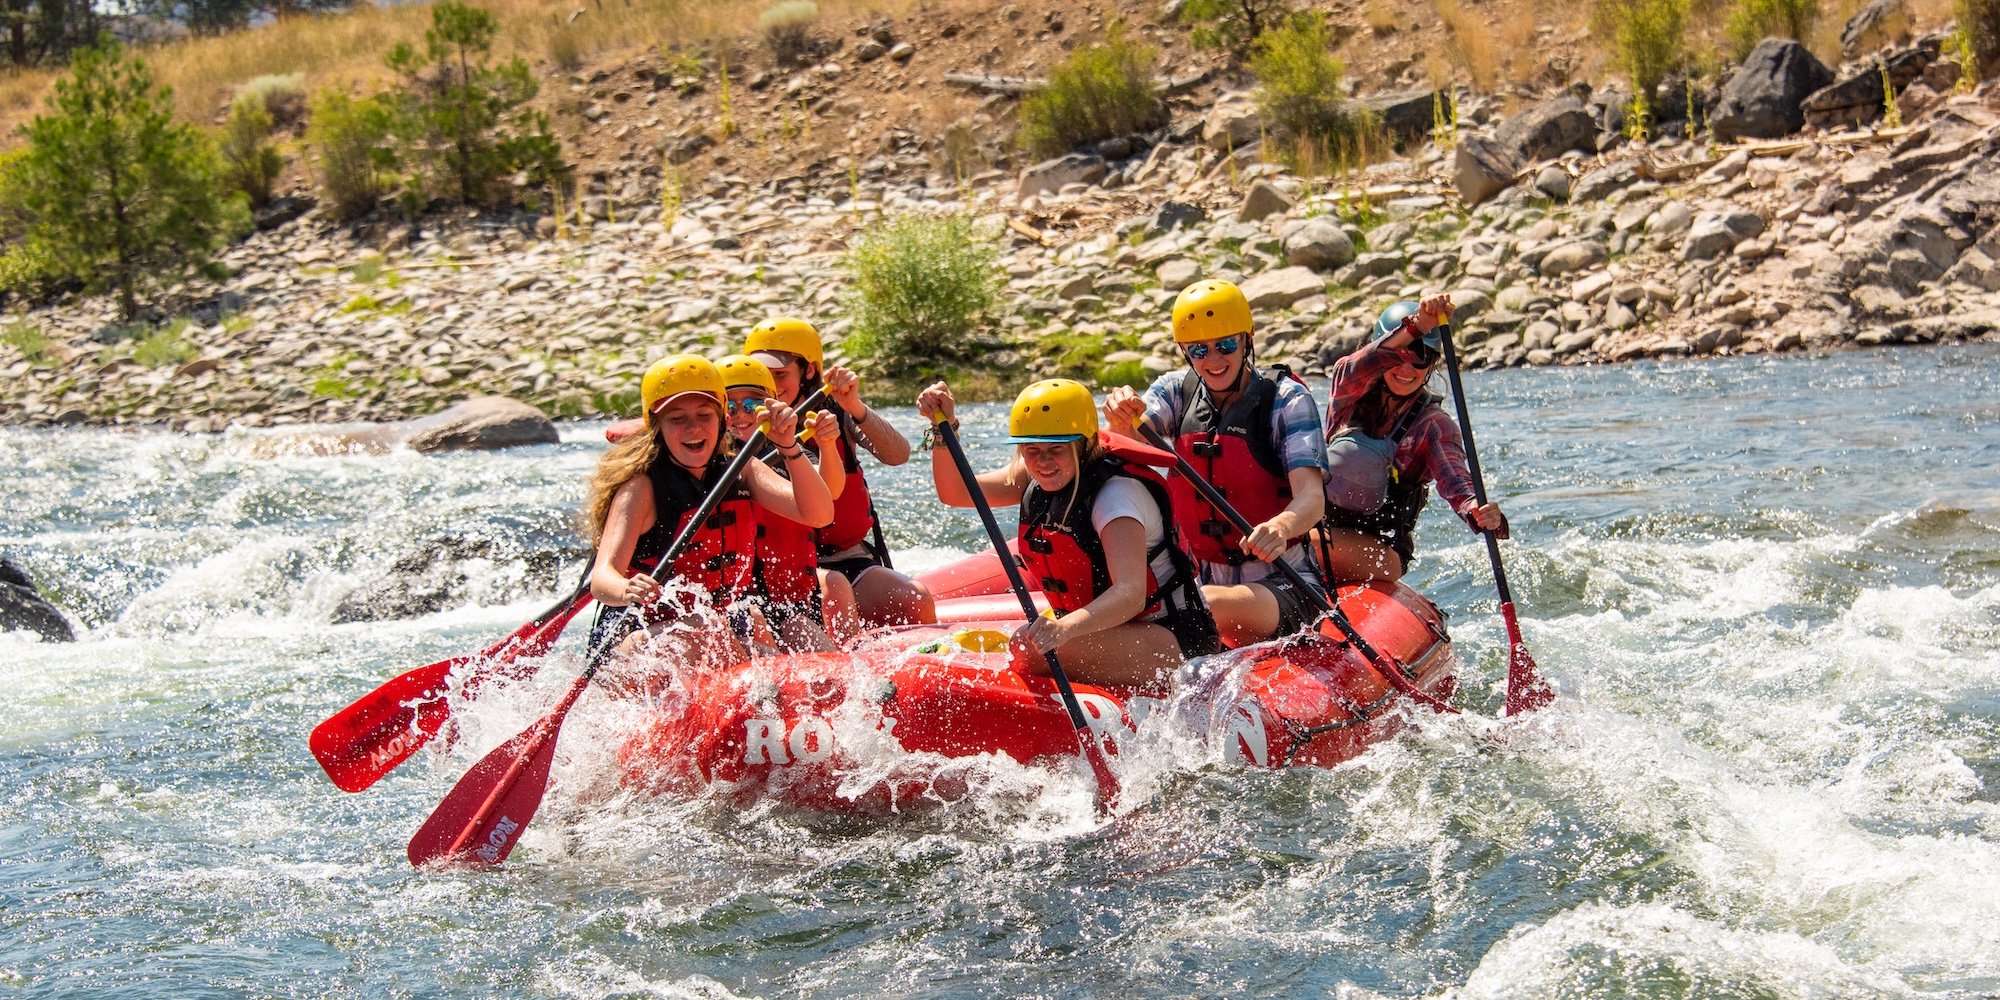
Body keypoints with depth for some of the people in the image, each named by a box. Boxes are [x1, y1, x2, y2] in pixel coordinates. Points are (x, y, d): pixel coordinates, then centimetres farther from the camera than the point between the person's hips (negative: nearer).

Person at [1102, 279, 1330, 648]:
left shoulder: (1286, 399, -8)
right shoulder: (1176, 392, 5)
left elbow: (1312, 497, -20)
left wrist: (1281, 526, -44)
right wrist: (1123, 424, -36)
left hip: (1284, 587, -5)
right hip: (1206, 581, 5)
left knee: (1207, 605, -35)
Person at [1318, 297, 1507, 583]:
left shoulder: (1434, 425, 0)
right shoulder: (1349, 396, 5)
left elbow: (1454, 479, -17)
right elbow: (1353, 370, -19)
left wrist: (1480, 513, -42)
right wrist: (1415, 327, -36)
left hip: (1380, 550, -4)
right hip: (1318, 523, 4)